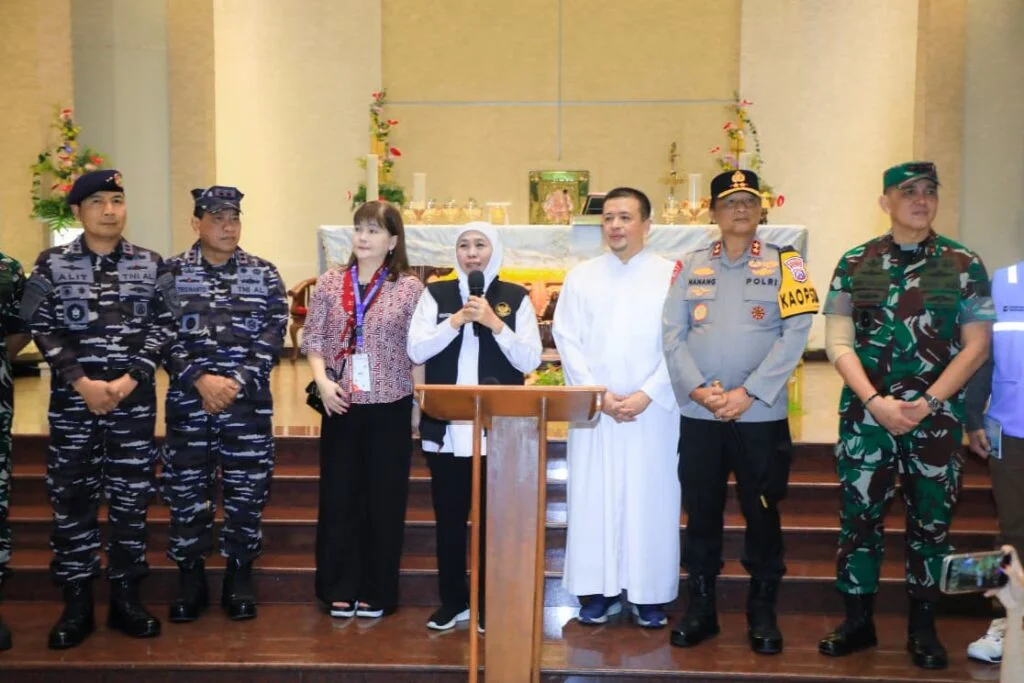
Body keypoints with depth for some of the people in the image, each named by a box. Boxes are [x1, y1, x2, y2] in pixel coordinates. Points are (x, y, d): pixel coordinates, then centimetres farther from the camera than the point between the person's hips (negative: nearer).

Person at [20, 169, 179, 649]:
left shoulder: (151, 265, 4)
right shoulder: (52, 264, 3)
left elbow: (163, 327, 0)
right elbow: (42, 328, -1)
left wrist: (127, 380, -10)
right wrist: (82, 382, -10)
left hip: (134, 397, 0)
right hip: (71, 397, 0)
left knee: (131, 494, 5)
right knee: (72, 495, 4)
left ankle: (125, 596, 18)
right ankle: (77, 603, 16)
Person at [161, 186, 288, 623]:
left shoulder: (264, 274, 4)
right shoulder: (170, 273, 3)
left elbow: (273, 335, -2)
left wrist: (238, 381, -12)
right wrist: (199, 380, -15)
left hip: (249, 401, 0)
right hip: (188, 400, 0)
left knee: (247, 490, 6)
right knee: (187, 490, 7)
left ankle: (240, 576, 22)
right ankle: (190, 577, 23)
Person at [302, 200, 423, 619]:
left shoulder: (410, 288, -2)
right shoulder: (329, 284, 4)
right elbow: (313, 341, 6)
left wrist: (420, 404, -4)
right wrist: (323, 382, -9)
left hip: (390, 407, -2)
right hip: (341, 406, 2)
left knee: (384, 499, 6)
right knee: (339, 496, 7)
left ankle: (376, 591, 20)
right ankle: (341, 588, 21)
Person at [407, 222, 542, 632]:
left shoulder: (516, 297, 3)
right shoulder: (435, 294, 6)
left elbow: (530, 361, -4)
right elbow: (416, 351, -4)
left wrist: (495, 323, -14)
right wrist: (456, 321, -14)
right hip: (446, 428, 1)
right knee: (449, 517, 10)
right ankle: (452, 601, 25)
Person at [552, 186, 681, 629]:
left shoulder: (671, 275, 1)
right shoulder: (581, 276, 8)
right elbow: (566, 339, 2)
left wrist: (647, 394, -13)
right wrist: (598, 393, -9)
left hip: (653, 409, -1)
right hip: (594, 409, 2)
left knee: (651, 501, 3)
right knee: (593, 500, 4)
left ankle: (650, 595, 15)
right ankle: (598, 591, 15)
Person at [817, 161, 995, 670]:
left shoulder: (964, 265, 2)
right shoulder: (855, 264, 3)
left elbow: (975, 346, -1)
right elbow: (839, 343, -1)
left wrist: (927, 403, -12)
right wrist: (876, 402, -13)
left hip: (937, 414, 0)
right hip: (866, 413, 0)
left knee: (931, 520, 8)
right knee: (859, 515, 5)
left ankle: (923, 628, 24)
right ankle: (858, 621, 21)